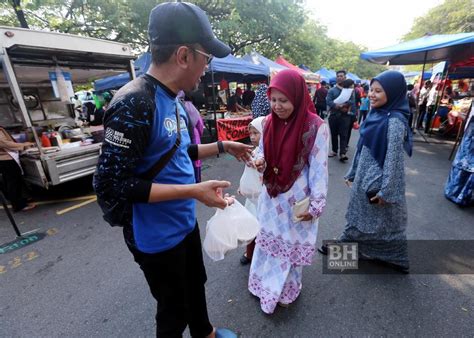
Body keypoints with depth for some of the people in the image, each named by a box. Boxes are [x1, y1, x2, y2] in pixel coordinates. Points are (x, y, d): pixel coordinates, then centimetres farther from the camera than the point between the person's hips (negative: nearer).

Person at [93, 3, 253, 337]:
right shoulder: (134, 103, -25)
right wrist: (193, 191, -28)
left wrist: (222, 146, 9)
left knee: (196, 284, 31)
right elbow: (111, 183, -26)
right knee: (173, 311, 18)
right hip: (157, 236, -9)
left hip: (185, 222, 9)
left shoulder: (172, 100, 2)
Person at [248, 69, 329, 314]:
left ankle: (287, 290, 43)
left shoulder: (316, 127, -18)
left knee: (292, 243, 16)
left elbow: (319, 169, -14)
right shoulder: (268, 122, -3)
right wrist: (260, 161, -14)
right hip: (270, 195, 5)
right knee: (268, 238, 20)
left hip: (296, 199, -4)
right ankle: (266, 283, 46)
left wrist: (316, 205, -13)